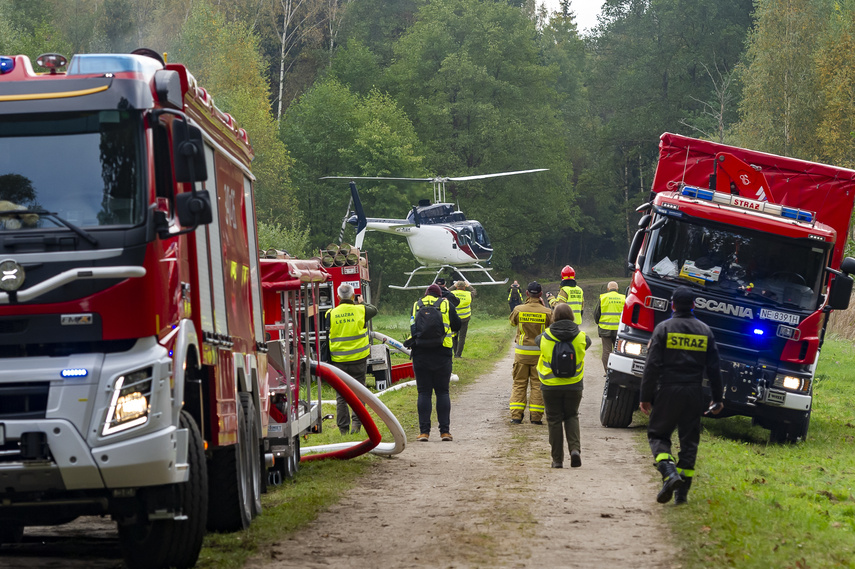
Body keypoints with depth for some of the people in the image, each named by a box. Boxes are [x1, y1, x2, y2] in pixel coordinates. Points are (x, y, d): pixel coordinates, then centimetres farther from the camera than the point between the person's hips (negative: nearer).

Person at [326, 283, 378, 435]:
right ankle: (356, 422, -6)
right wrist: (360, 303, 35)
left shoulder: (331, 314, -2)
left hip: (338, 360, 1)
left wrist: (327, 360, 10)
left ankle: (343, 427, 9)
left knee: (341, 396, 7)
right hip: (358, 359, -1)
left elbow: (325, 337, 2)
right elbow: (374, 310, 18)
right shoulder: (361, 310, -5)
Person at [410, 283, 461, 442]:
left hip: (420, 354, 1)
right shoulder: (446, 304, 4)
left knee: (423, 393, 4)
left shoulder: (416, 305, 9)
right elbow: (457, 326, 8)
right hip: (441, 354, -1)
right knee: (443, 392, 6)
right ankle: (445, 430, 2)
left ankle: (424, 431, -2)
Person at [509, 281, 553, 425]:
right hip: (540, 353, -1)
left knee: (519, 383, 8)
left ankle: (516, 415, 4)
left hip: (521, 353, 1)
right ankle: (536, 416, 5)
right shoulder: (547, 312, -9)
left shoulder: (519, 310, -7)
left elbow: (512, 322, 13)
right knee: (537, 384, 6)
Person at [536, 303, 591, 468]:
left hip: (550, 386, -1)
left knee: (554, 420, 7)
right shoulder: (581, 337, -4)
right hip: (573, 386, 1)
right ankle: (575, 448, -6)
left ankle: (557, 459, 7)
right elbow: (587, 342, 17)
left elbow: (537, 340, 15)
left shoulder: (545, 337, -6)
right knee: (572, 417, 18)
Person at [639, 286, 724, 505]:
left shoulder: (664, 328, -4)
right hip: (694, 393, 3)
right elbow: (713, 368, 8)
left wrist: (646, 396, -4)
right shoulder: (705, 331, 7)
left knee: (658, 434, 8)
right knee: (689, 440, 9)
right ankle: (682, 491, 8)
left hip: (667, 390, -3)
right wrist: (717, 399, 15)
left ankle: (669, 473, -18)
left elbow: (652, 365, -8)